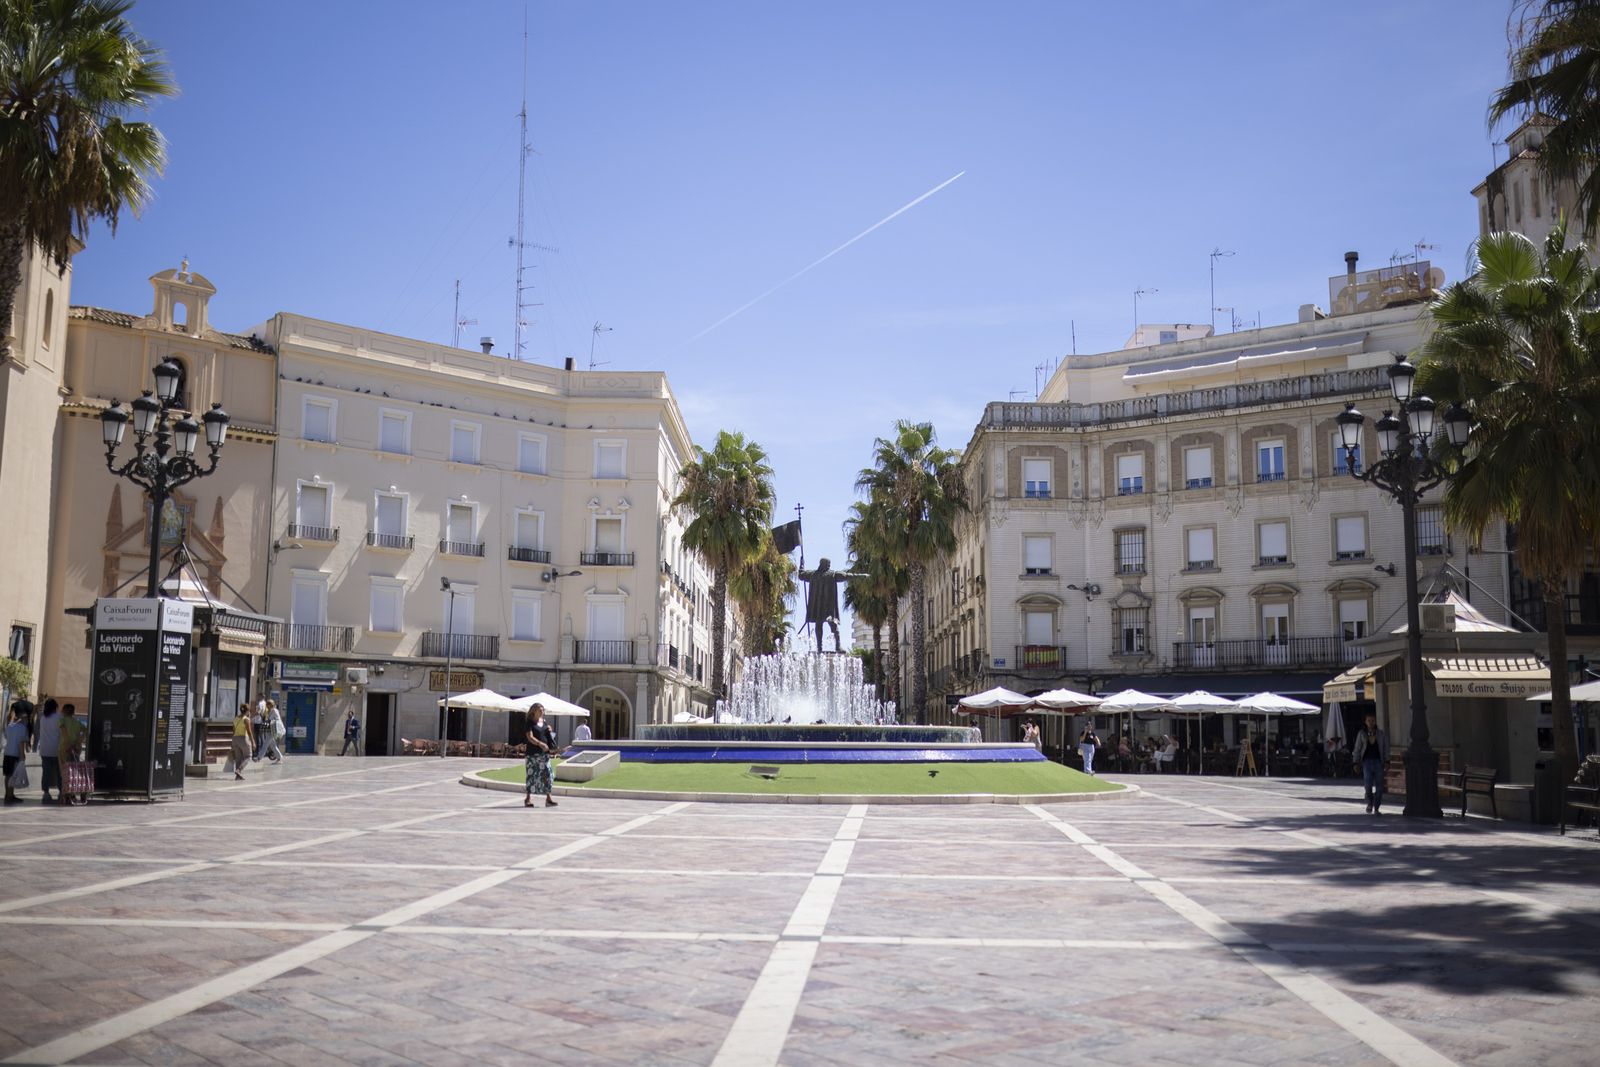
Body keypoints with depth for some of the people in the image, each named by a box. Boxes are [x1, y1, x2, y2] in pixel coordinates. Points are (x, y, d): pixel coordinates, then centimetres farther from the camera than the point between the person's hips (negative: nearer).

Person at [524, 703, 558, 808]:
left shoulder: (545, 723, 15)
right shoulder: (530, 723, -4)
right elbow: (530, 737, -15)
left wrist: (550, 731, 4)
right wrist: (540, 743, -29)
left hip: (544, 752, 5)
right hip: (533, 752, -5)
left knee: (547, 773, 0)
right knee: (531, 774, -2)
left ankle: (548, 798, 3)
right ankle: (528, 798, 6)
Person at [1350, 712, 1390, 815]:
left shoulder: (1381, 734, 8)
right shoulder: (1361, 734, 7)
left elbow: (1386, 749, 9)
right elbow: (1357, 749, 8)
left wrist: (1387, 761, -1)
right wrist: (1355, 763, 2)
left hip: (1378, 762, 1)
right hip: (1366, 761, -1)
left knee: (1379, 786, -1)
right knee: (1368, 784, -15)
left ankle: (1376, 808, 11)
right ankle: (1369, 803, 11)